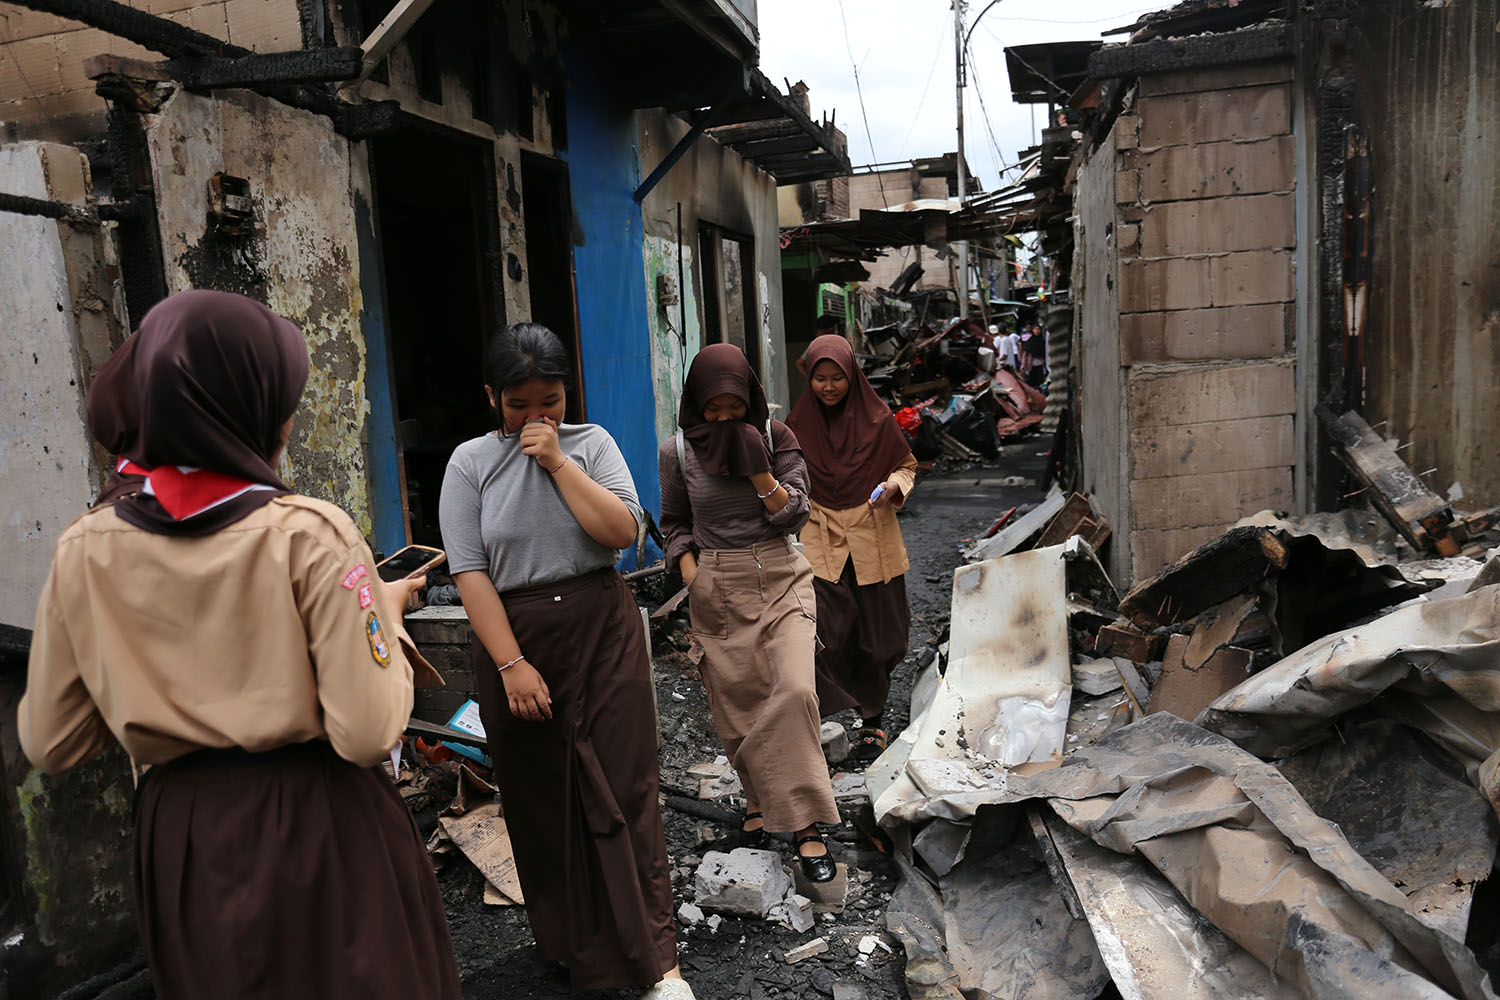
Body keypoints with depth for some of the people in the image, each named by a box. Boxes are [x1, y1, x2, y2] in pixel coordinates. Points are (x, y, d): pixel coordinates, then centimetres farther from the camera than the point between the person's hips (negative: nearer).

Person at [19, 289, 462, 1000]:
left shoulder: (84, 550, -6)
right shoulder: (310, 535, -19)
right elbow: (369, 733, -22)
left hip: (177, 839, 4)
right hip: (318, 829, -4)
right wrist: (386, 615, -7)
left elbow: (50, 744, 2)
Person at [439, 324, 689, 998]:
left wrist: (558, 462, -14)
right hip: (514, 639, 0)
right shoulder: (471, 463, -1)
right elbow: (469, 572, -7)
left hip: (604, 634, 0)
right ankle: (570, 942, 32)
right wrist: (511, 664, -14)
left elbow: (623, 530, -10)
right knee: (540, 795, 11)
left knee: (623, 788, 0)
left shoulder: (592, 443, 3)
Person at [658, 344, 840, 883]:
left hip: (782, 578, -1)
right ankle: (757, 797, 32)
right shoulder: (677, 451, -2)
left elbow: (795, 514, -5)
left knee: (795, 690, -15)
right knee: (737, 704, 6)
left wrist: (755, 464, -17)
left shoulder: (776, 436, -3)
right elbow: (674, 524, 10)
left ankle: (805, 824, -4)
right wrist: (693, 580, -3)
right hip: (719, 590, 1)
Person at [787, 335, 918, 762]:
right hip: (819, 538, 0)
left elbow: (906, 465, 7)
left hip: (871, 538, 0)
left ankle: (872, 722, 27)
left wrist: (892, 486, -13)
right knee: (824, 630, -15)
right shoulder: (799, 422, 1)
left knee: (873, 637, 8)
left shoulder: (877, 419, -3)